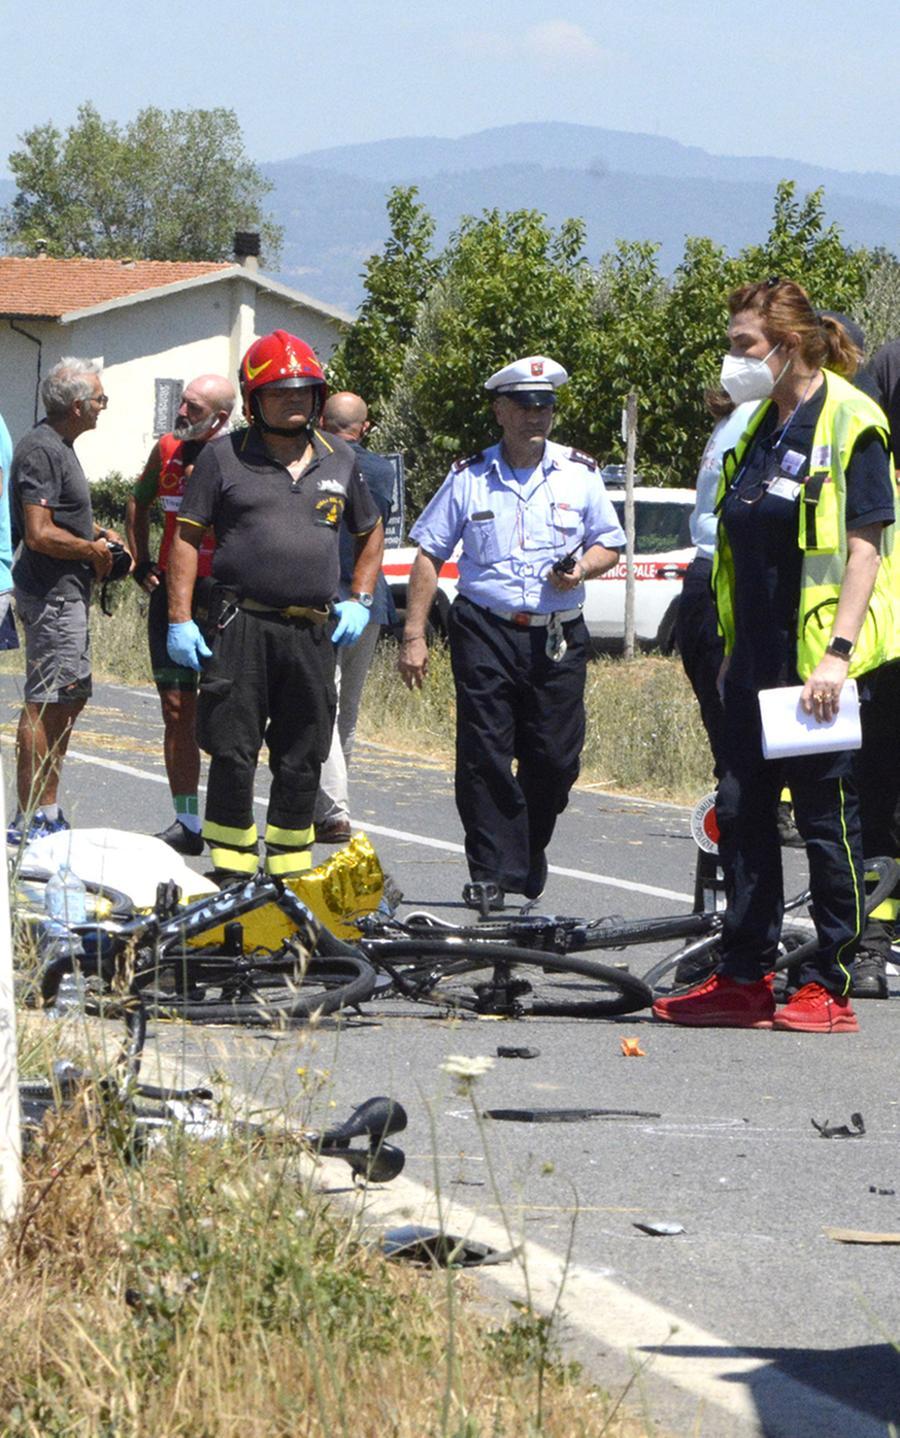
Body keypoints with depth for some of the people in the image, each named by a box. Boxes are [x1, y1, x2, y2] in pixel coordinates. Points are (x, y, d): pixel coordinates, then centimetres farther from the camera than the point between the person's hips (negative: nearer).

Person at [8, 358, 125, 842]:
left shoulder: (58, 446, 15)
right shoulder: (41, 450, -18)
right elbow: (40, 534, -24)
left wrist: (98, 532, 17)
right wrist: (93, 550, -11)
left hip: (67, 592, 11)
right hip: (51, 593, -11)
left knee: (69, 699, 15)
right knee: (46, 703, -9)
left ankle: (47, 810, 21)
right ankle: (31, 819, -7)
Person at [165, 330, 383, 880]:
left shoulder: (339, 458, 13)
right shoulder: (225, 457, 3)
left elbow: (371, 532, 25)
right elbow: (187, 537, 2)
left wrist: (360, 601, 12)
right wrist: (180, 619, -5)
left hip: (313, 630, 3)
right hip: (240, 625, -3)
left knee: (302, 759, 7)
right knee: (233, 754, -3)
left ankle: (291, 870, 16)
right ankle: (231, 871, 4)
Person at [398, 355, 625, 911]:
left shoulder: (580, 474, 8)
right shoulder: (468, 478, 5)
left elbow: (609, 545, 15)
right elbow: (429, 556, 7)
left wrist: (582, 567, -9)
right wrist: (414, 635, 1)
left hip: (558, 637, 1)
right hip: (486, 630, -1)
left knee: (555, 759, 0)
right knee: (484, 755, -7)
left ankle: (530, 861, 21)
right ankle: (490, 873, -4)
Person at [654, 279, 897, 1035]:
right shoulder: (760, 425, 15)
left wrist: (836, 652, -22)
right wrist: (733, 649, 19)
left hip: (816, 662, -8)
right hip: (758, 658, 8)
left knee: (827, 815, -2)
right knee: (743, 809, 7)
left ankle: (829, 985, 3)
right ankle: (744, 978, 13)